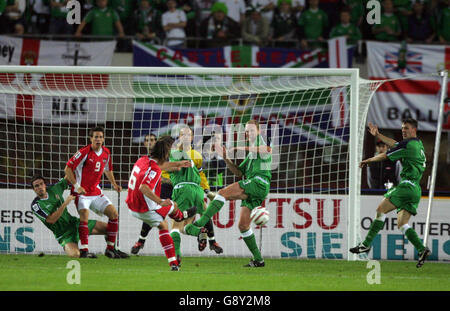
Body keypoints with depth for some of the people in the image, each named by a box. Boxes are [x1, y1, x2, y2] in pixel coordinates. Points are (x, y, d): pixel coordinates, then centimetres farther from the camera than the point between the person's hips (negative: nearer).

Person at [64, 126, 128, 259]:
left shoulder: (106, 153, 5)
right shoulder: (84, 152, -15)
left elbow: (108, 170, 24)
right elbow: (67, 168, -13)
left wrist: (114, 184, 9)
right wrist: (76, 186, -19)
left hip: (96, 191, 7)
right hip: (81, 192, -7)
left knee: (113, 213, 1)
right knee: (84, 214, -27)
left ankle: (110, 248, 8)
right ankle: (84, 249, -24)